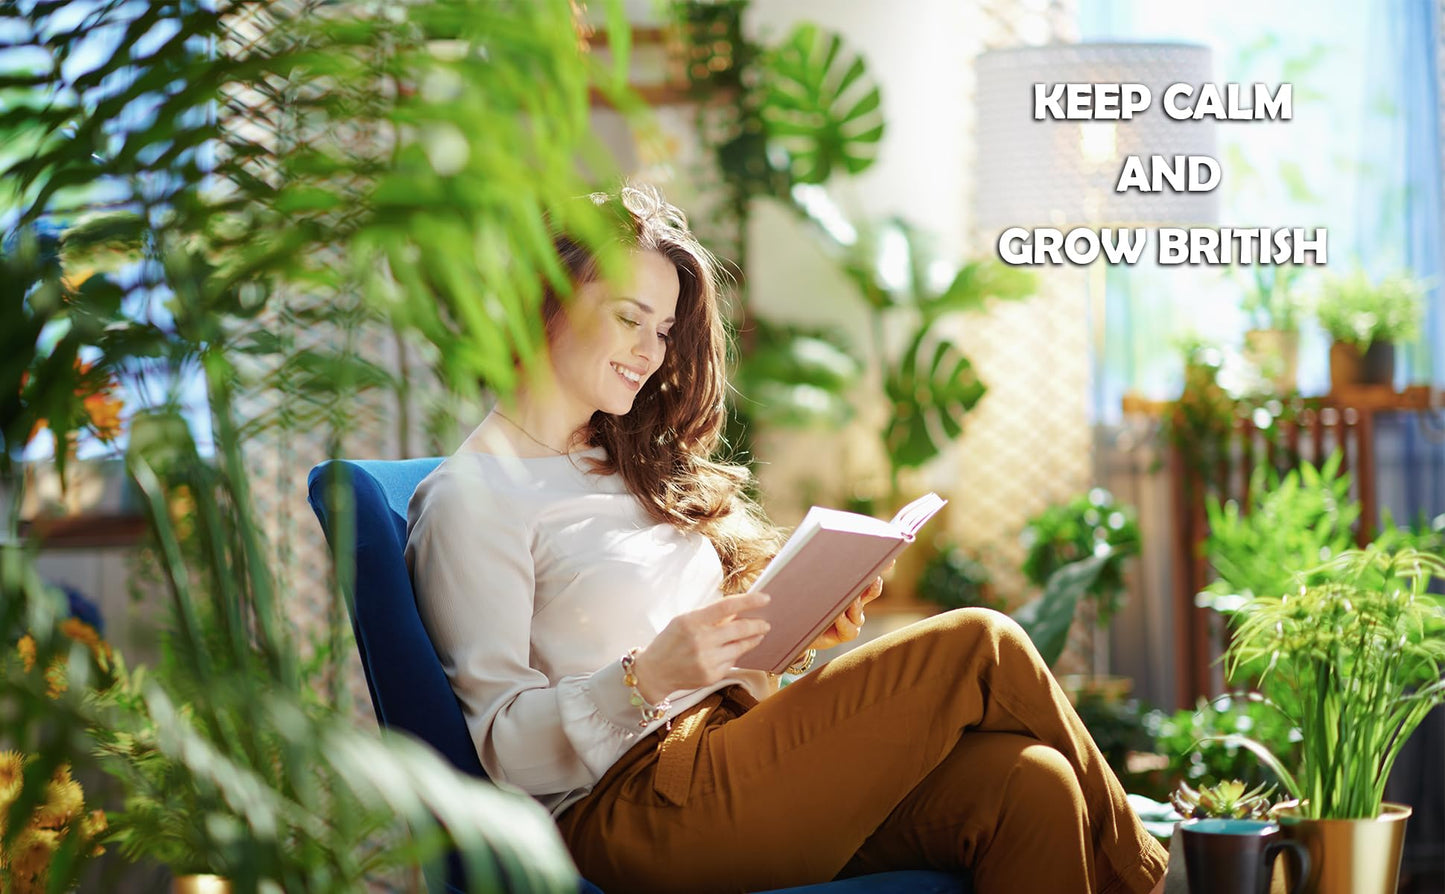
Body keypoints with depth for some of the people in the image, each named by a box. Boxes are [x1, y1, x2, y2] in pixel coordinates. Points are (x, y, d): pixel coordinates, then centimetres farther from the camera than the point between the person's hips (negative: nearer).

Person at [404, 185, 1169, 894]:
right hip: (627, 814, -8)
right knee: (978, 646, -16)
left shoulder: (633, 466, 24)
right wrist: (647, 678, -24)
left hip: (731, 742, 8)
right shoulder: (469, 497, -3)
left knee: (1027, 784, -20)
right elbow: (499, 746, -10)